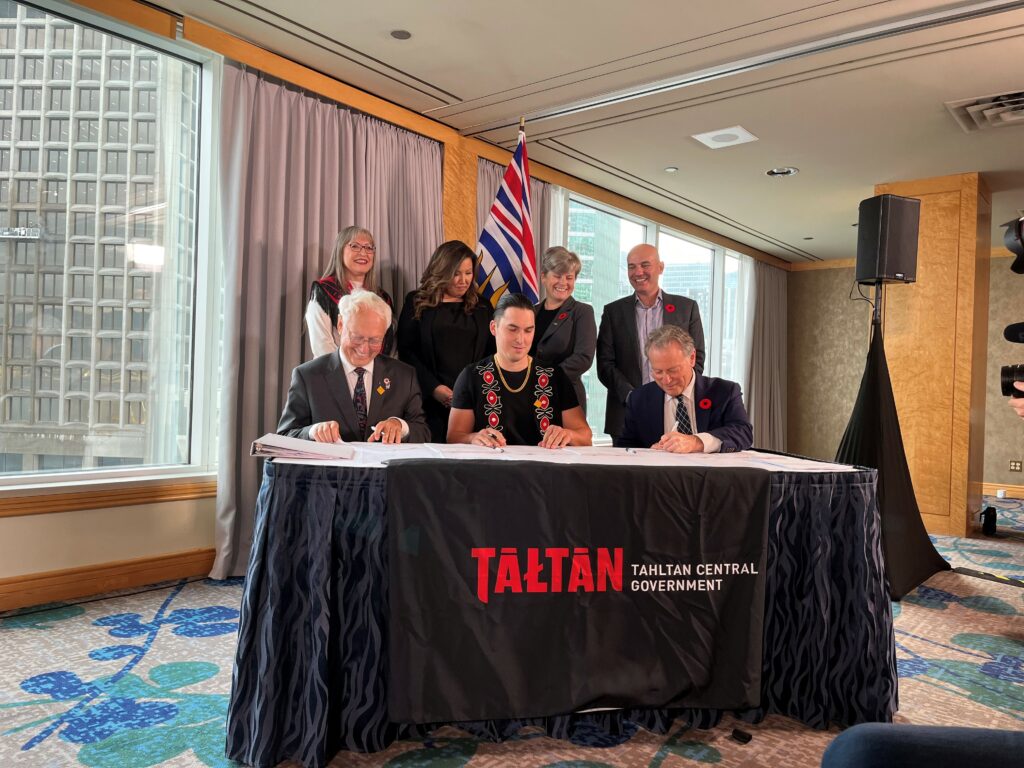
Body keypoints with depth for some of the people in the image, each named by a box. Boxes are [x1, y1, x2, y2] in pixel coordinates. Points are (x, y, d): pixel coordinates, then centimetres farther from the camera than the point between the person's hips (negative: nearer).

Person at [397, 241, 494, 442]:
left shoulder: (482, 307, 14)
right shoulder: (417, 302, 7)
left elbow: (492, 353, 13)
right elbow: (405, 350, 1)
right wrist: (433, 387, -9)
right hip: (431, 400, -2)